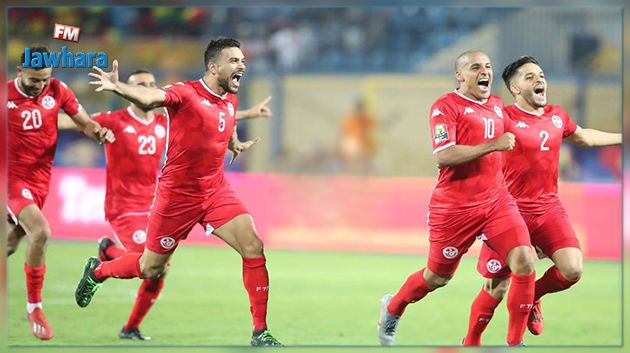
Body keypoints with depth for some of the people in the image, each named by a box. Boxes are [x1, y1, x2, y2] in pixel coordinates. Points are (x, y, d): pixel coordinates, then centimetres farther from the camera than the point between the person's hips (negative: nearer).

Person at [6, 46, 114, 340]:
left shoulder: (57, 90, -1)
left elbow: (84, 122, 6)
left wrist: (99, 132, -13)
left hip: (40, 180, 5)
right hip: (12, 179, -5)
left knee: (12, 244, 14)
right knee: (40, 231, -24)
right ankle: (34, 306, -12)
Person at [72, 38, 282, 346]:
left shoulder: (231, 100, 4)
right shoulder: (186, 93, -19)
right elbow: (151, 98, -40)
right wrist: (118, 87, -57)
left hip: (216, 192, 5)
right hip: (177, 194, -5)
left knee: (253, 248, -12)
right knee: (151, 268, 8)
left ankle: (260, 333, -5)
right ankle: (97, 271, 40)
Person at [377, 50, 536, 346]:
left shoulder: (497, 105, 11)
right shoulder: (446, 106, -11)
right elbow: (443, 156, -24)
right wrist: (493, 145, -26)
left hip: (496, 200, 5)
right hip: (454, 207, -5)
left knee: (524, 262, -15)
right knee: (438, 277, 11)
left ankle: (515, 343, -5)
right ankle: (392, 309, 42)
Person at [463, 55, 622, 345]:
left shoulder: (557, 116, 6)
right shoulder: (504, 117, -13)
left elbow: (583, 137, 26)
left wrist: (624, 137, 28)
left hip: (549, 207, 5)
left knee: (572, 270, -13)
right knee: (497, 287, 0)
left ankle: (532, 298, 18)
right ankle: (470, 343, 23)